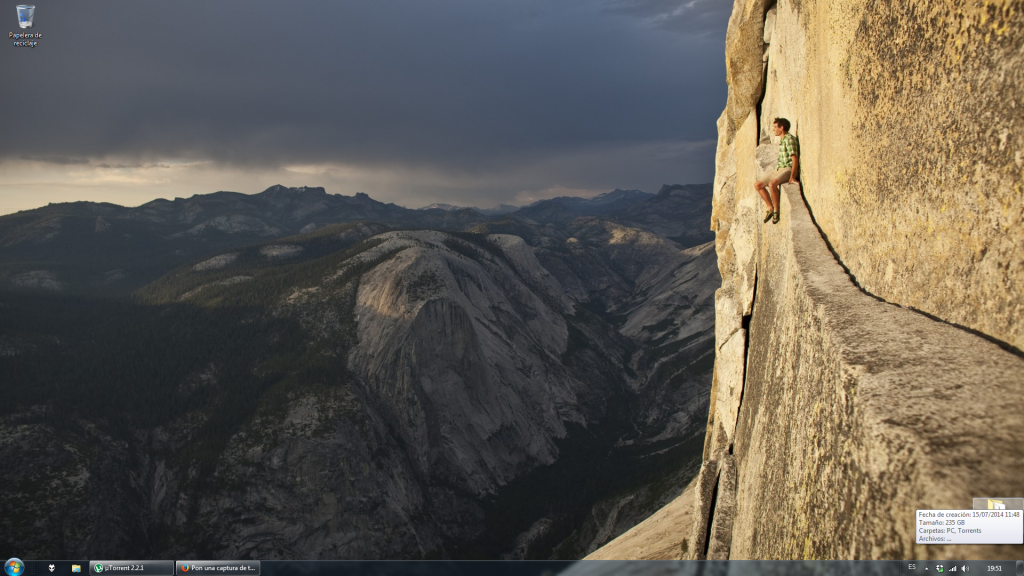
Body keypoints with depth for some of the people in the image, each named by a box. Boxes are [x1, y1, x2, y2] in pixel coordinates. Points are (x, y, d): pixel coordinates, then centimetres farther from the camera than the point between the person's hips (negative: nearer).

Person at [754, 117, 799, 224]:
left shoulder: (789, 139, -13)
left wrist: (792, 177, -25)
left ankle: (776, 210, -20)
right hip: (778, 169, 10)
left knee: (772, 184, -35)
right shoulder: (781, 140, 16)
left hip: (788, 169, -10)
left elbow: (795, 158, -19)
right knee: (758, 185, 4)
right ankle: (770, 208, 9)